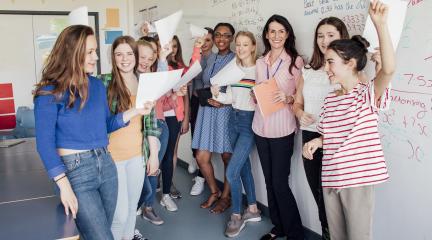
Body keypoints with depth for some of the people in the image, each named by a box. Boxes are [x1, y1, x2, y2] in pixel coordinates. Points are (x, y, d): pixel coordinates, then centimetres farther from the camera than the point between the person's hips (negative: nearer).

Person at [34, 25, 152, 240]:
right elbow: (45, 142, -12)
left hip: (105, 164, 6)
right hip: (75, 169, -6)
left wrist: (135, 111, 0)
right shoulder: (50, 92, -12)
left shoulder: (97, 85, 7)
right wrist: (64, 185, -17)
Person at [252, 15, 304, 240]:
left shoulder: (296, 61, -4)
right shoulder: (260, 62, 11)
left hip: (282, 128, -5)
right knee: (269, 181, 11)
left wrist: (288, 98, -21)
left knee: (280, 183, -4)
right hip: (261, 127, 5)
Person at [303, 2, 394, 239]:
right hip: (330, 179, 6)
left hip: (358, 179, -6)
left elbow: (388, 69, -30)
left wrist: (380, 24, -37)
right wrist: (316, 141, -2)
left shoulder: (368, 94, -9)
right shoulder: (330, 99, 11)